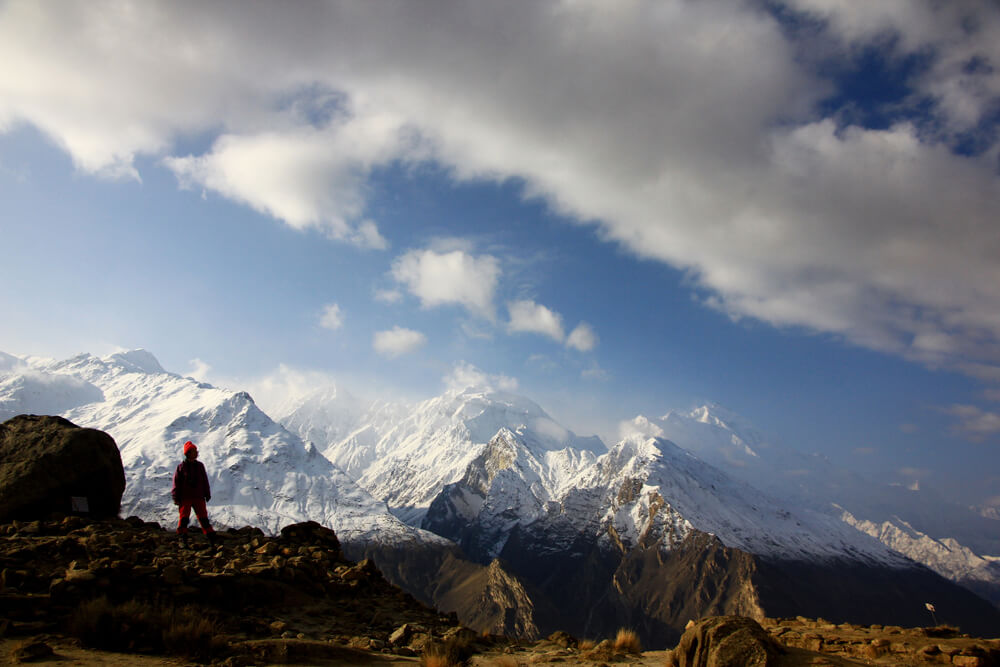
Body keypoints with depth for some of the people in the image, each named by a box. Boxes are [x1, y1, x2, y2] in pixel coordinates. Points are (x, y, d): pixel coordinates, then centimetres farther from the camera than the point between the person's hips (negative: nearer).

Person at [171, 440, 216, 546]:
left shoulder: (200, 465, 7)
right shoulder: (181, 467, -3)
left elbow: (205, 481, 14)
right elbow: (176, 483, -2)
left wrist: (207, 495, 12)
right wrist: (176, 498, -6)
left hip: (198, 497, 3)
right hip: (185, 497, -2)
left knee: (203, 516, 4)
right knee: (184, 517, -5)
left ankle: (211, 537, 8)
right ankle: (183, 535, 6)